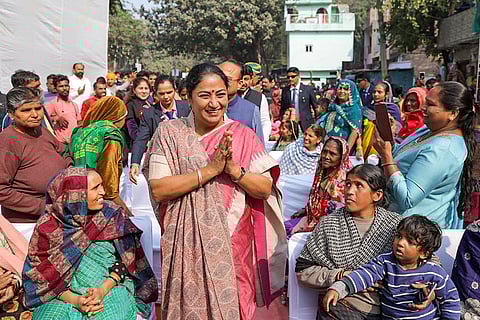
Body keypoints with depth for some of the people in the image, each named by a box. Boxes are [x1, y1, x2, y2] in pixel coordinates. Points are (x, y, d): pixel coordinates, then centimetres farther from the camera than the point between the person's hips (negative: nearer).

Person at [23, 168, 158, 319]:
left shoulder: (113, 216, -1)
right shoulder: (47, 227, -2)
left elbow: (125, 262, 1)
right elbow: (42, 275, -2)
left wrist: (103, 290, -15)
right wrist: (74, 300, -16)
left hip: (111, 288, 0)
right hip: (65, 294, 1)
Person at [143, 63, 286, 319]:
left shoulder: (243, 136, 2)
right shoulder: (169, 133, -2)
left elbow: (265, 189, -1)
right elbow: (157, 189, -12)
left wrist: (233, 169, -16)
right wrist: (209, 170, -17)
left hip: (233, 244, 1)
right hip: (184, 245, -1)